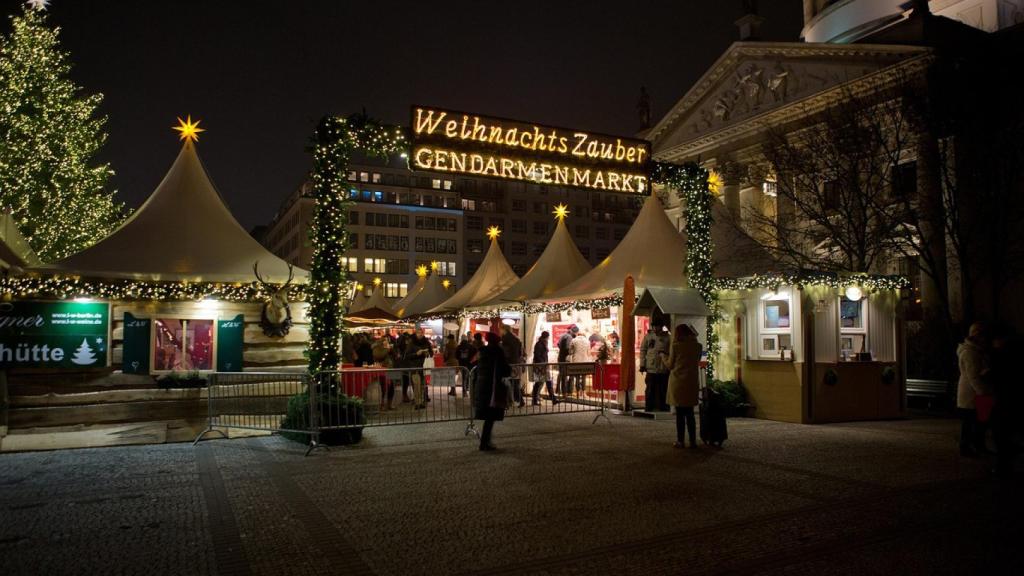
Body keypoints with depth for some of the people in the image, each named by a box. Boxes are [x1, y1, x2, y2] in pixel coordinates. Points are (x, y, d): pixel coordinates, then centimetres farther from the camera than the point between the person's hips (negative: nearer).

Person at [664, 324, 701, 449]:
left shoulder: (675, 346, -6)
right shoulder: (697, 346, 2)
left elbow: (670, 365, 0)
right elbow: (697, 363, 13)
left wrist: (662, 356, 15)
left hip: (678, 382, -3)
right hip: (692, 381, 3)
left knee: (680, 413, 5)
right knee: (690, 412, 12)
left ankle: (680, 441, 7)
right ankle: (693, 441, 11)